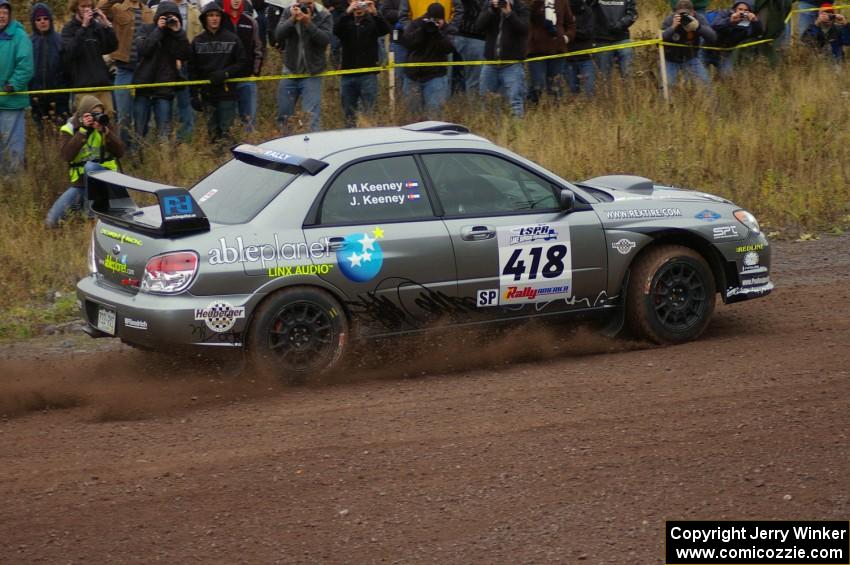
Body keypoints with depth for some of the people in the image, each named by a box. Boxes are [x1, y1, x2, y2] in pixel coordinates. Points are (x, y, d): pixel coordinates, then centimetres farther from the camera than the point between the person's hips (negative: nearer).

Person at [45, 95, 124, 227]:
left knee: (90, 166, -36)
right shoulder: (69, 129, -5)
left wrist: (105, 131, -22)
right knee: (52, 221, -17)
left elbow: (120, 152, -11)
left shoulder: (104, 126, -1)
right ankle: (81, 201, 9)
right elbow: (66, 156, -22)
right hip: (80, 181, 0)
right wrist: (83, 131, -25)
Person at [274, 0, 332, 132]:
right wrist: (293, 19, -25)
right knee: (283, 115, 12)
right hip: (290, 71, 3)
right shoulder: (288, 12, 0)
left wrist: (308, 23, -29)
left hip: (312, 73, -3)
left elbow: (325, 39, -19)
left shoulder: (324, 16, -6)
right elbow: (279, 34, -12)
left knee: (312, 115, -12)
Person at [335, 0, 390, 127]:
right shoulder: (346, 21, 8)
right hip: (348, 75, 2)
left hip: (368, 75, -2)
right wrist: (348, 13, -27)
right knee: (349, 116, 6)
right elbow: (336, 31, -13)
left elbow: (386, 30, -13)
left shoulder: (372, 21, 6)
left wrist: (375, 13, -29)